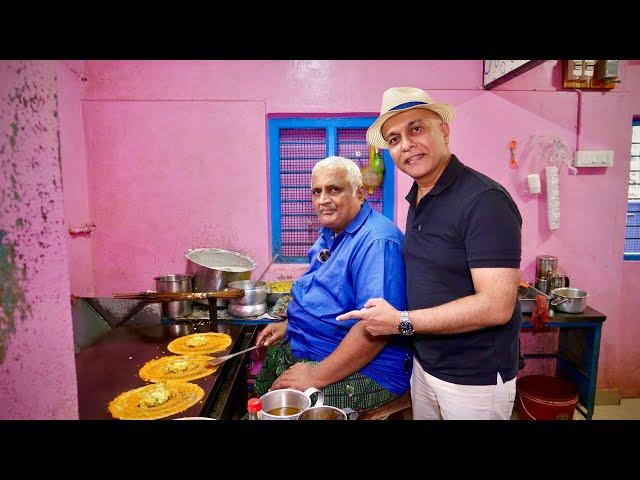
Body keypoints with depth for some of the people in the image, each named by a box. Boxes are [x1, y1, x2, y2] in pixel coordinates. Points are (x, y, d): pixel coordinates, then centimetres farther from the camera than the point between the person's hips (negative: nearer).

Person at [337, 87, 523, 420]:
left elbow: (496, 306, -26)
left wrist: (403, 322, -21)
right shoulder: (417, 200, 4)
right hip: (425, 365, 7)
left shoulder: (484, 200, -22)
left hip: (475, 378, -7)